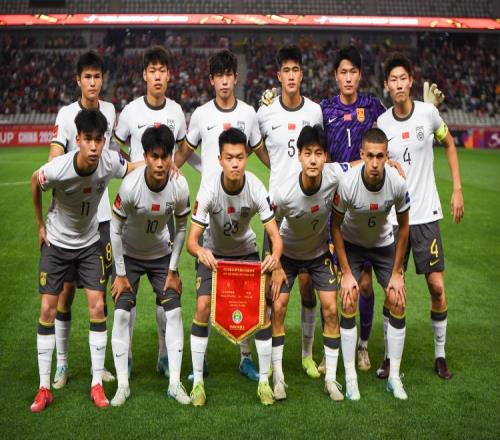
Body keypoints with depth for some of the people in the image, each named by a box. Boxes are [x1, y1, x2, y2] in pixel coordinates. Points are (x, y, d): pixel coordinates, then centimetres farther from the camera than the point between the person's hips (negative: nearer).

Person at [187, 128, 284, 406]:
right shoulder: (209, 188, -30)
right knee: (203, 306, -18)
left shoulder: (256, 188, -28)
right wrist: (199, 251, -54)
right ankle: (198, 381, -3)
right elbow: (192, 239, -30)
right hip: (213, 253, -1)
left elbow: (276, 236, -27)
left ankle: (264, 381, 5)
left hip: (247, 252, 1)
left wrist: (275, 256, -49)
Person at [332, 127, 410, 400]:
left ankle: (394, 377, 8)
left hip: (383, 244, 2)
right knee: (348, 304, -12)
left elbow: (403, 227, -9)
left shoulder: (398, 183, -26)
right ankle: (350, 378, -1)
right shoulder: (347, 183, -30)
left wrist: (396, 273, -7)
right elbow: (336, 226, -15)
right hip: (351, 243, -2)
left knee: (397, 303, -5)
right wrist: (346, 273, -15)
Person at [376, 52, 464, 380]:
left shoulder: (429, 113, -4)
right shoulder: (381, 124, 0)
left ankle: (440, 354, 16)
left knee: (437, 286, -1)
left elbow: (450, 145, 11)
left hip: (426, 214, -1)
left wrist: (458, 190, 6)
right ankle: (391, 356, 18)